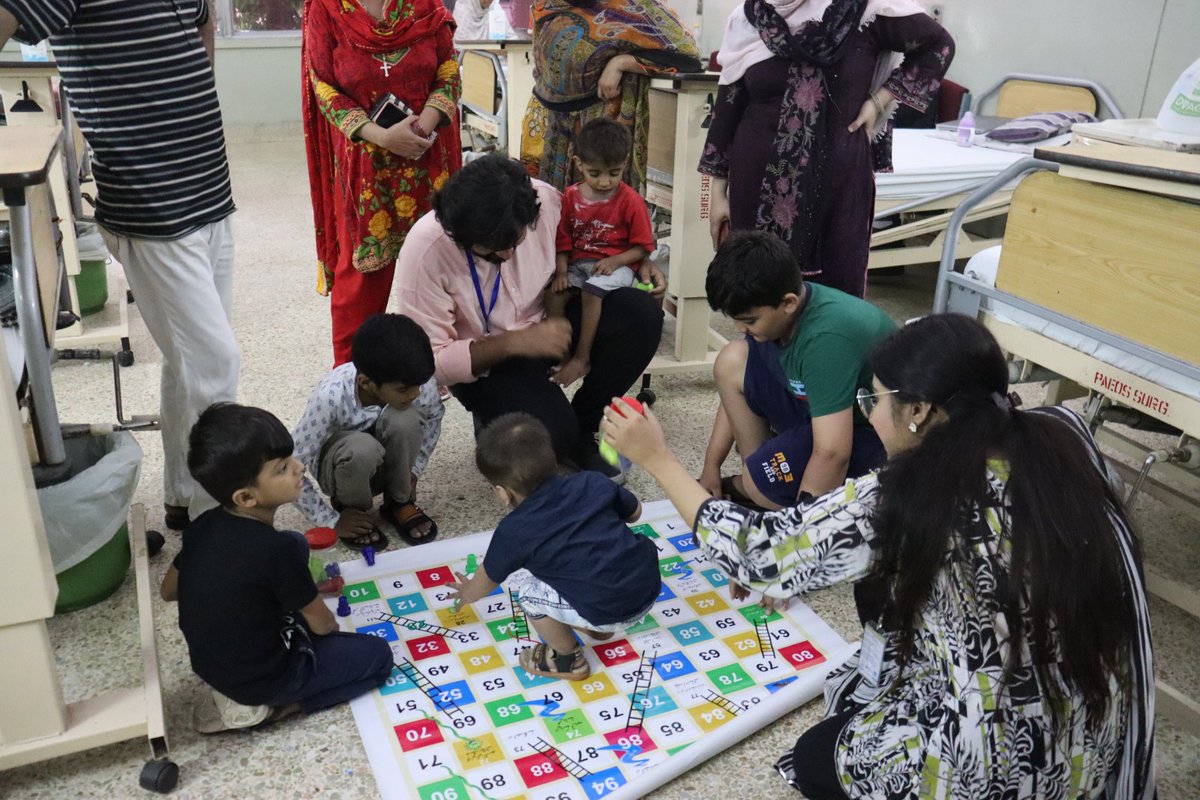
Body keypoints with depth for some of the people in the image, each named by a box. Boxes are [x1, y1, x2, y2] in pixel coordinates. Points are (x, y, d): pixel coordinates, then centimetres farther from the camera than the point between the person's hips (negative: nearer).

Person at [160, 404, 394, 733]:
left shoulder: (204, 525, -9)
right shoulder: (276, 549, -30)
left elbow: (168, 590, 8)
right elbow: (321, 624, -15)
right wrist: (332, 624, 8)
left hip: (206, 662, 7)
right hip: (259, 677, -7)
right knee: (378, 656, 9)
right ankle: (261, 708, 0)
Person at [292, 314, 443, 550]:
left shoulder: (420, 383, -26)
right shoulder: (331, 397, -36)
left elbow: (434, 418, 0)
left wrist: (413, 470, -4)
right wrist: (331, 521, -21)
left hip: (386, 463, 3)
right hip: (341, 465, -2)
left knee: (405, 419, -32)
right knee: (362, 448, -38)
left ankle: (399, 502, -4)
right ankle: (348, 508, -4)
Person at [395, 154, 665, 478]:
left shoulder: (544, 199, -17)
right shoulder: (424, 253, -27)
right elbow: (431, 360, -22)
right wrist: (517, 343, -32)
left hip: (546, 324, 5)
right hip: (483, 360, -5)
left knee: (641, 313, -20)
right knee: (549, 433, -32)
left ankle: (581, 429, -3)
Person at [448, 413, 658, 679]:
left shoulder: (514, 531, -3)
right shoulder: (591, 482, 5)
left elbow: (488, 580, 17)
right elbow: (635, 511, 22)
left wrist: (466, 593, 39)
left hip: (611, 612, -6)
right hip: (650, 585, 7)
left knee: (532, 596, 11)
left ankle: (568, 660, 27)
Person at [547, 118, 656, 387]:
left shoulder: (630, 201, -8)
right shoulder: (571, 196, 3)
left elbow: (642, 247, -5)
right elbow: (563, 241, 5)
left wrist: (615, 261, -20)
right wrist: (561, 271, -10)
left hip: (617, 265, -4)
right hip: (579, 263, 4)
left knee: (591, 290, -33)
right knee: (554, 293, -24)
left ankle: (582, 357, -22)